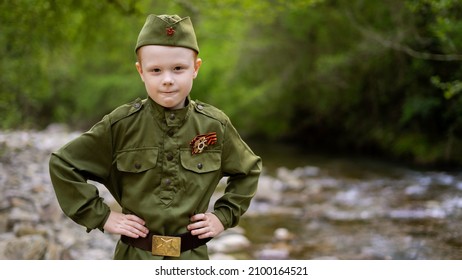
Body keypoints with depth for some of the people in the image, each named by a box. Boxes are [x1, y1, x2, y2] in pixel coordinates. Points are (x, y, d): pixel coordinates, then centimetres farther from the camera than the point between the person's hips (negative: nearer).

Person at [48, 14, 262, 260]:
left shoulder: (215, 126, -5)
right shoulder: (121, 124, -10)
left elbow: (249, 169, 13)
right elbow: (63, 164, -2)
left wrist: (224, 215, 2)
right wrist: (101, 216, -6)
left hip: (191, 258, 1)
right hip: (135, 257, -1)